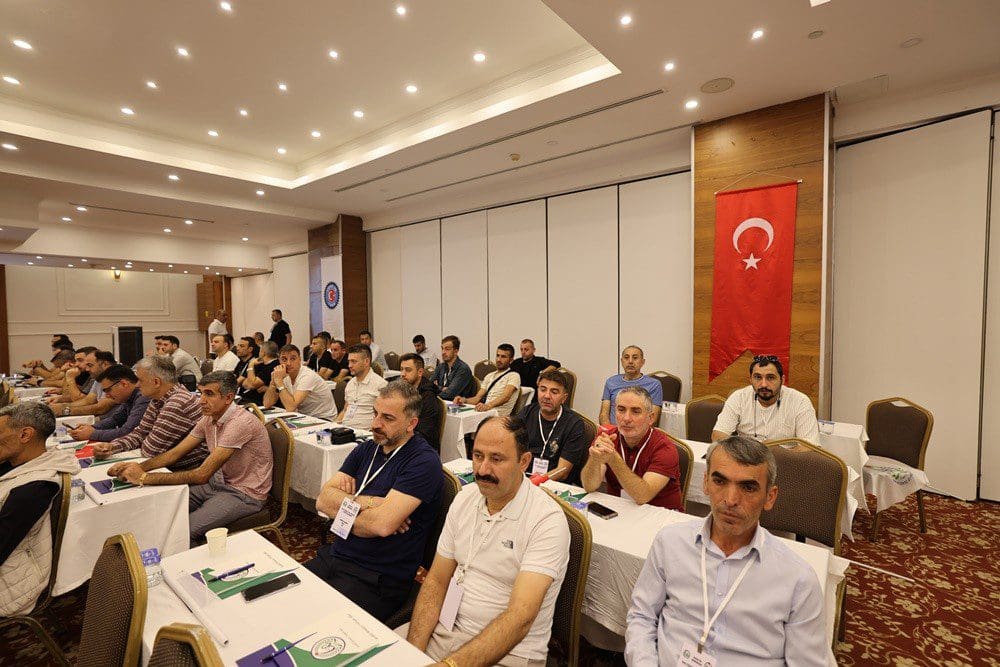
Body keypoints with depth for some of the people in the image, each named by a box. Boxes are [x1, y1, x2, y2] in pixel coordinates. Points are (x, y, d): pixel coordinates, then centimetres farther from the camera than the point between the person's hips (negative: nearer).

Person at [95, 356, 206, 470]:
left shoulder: (177, 404, -27)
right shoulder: (157, 400, 7)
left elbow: (150, 451, -21)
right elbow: (140, 433, 14)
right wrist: (111, 447, -3)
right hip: (171, 467, 8)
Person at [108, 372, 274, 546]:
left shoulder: (241, 422, -29)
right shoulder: (209, 418, 2)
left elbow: (202, 475, -29)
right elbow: (175, 453, 5)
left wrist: (145, 478, -26)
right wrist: (138, 467, -12)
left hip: (244, 494, -9)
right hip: (219, 482, 9)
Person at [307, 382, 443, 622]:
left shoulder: (424, 462, -16)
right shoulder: (365, 450, 8)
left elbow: (383, 524, -24)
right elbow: (322, 500, 0)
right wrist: (366, 503, -15)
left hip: (380, 580, -7)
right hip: (335, 556, 7)